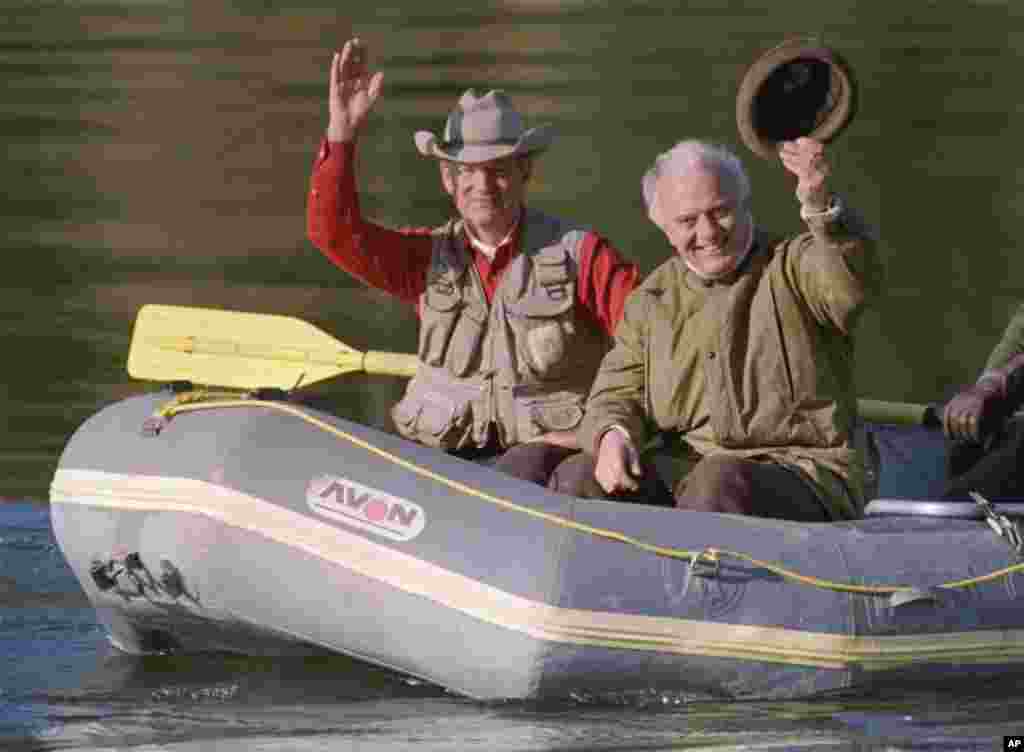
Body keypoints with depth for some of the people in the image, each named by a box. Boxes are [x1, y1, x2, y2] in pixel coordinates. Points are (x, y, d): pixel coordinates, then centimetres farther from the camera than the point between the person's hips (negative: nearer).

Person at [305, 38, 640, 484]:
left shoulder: (580, 254, 3)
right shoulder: (429, 258, 13)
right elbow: (334, 231, 1)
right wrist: (343, 132, -10)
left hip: (539, 450, -3)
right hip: (441, 451, 3)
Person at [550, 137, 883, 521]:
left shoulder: (794, 268, 1)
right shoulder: (652, 301, 16)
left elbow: (855, 282, -22)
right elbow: (619, 393, 15)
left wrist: (820, 205, -42)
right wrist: (613, 434, -11)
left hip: (804, 473, -5)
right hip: (680, 471, 5)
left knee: (719, 483, -37)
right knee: (574, 479, -18)